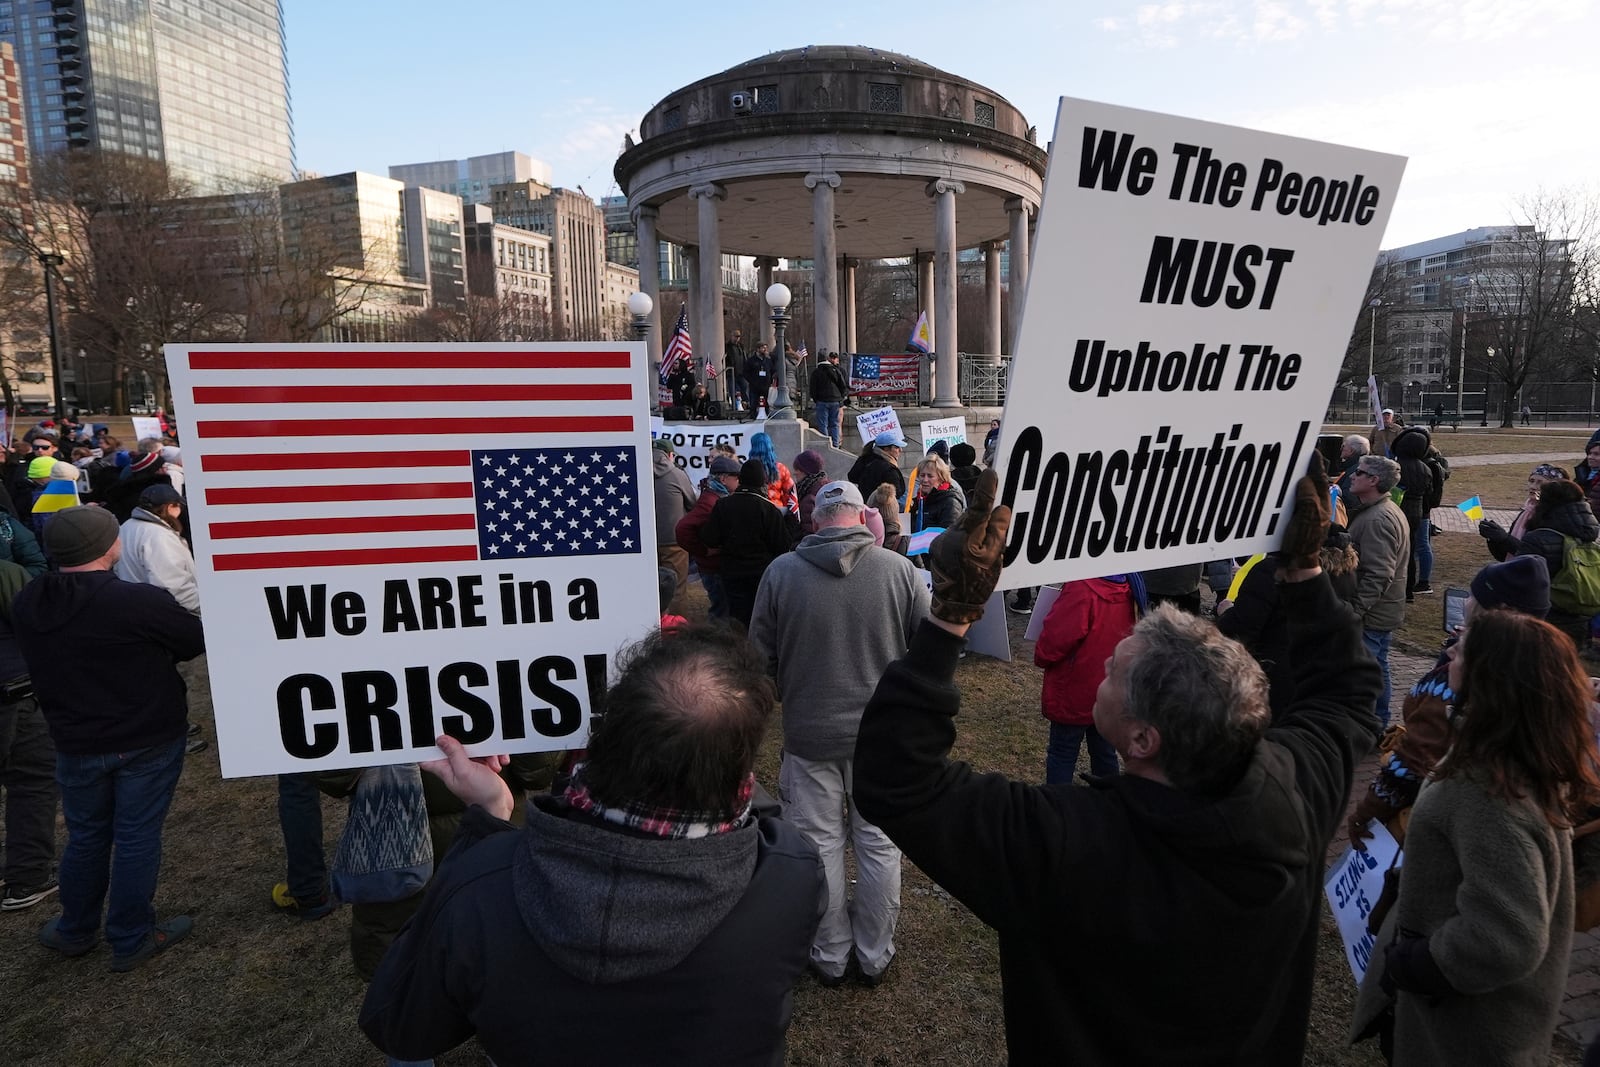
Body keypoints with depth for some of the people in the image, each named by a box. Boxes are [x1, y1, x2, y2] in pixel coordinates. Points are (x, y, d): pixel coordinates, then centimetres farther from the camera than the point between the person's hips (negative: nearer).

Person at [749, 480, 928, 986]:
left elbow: (760, 656, -2)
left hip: (809, 732, 0)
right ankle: (875, 957, 32)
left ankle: (830, 958, 31)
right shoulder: (900, 570, -11)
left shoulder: (781, 571, -10)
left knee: (820, 844, 15)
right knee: (879, 845, 15)